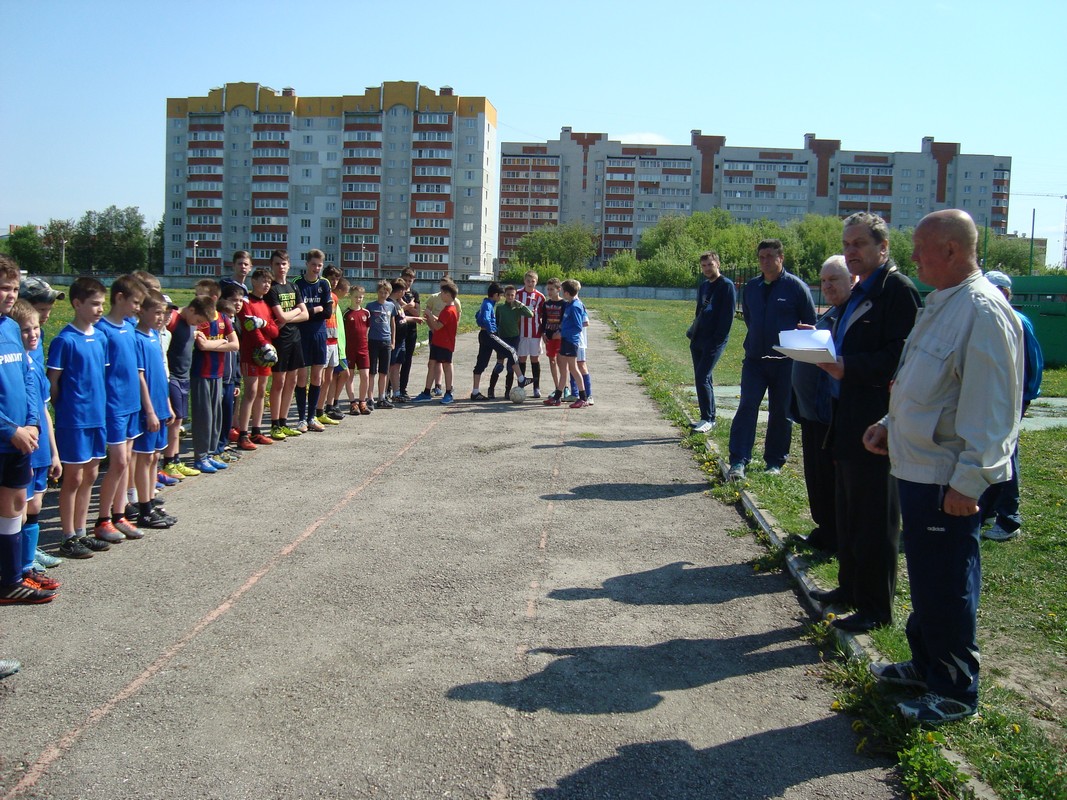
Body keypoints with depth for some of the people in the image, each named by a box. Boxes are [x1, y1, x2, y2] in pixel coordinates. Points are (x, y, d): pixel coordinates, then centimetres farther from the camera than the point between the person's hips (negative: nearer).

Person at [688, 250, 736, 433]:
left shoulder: (726, 286, -8)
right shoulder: (704, 285, 16)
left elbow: (727, 316, -13)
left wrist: (716, 340, -18)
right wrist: (692, 331, 11)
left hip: (714, 341, -8)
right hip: (698, 339, 8)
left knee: (702, 378, -14)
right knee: (701, 377, 9)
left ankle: (708, 419, -8)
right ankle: (706, 417, 16)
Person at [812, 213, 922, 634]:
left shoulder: (898, 289, -14)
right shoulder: (858, 292, 16)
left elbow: (900, 356, -22)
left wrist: (848, 367, -27)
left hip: (874, 424, -10)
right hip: (848, 420, 10)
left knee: (873, 520, -1)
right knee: (848, 514, 20)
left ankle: (876, 608, 10)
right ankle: (850, 587, 35)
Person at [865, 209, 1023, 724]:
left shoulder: (984, 312, -19)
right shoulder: (941, 303, 13)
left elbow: (992, 407, -22)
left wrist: (967, 482, -22)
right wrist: (890, 424, 16)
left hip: (947, 478, -10)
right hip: (918, 467, 10)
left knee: (947, 585, 2)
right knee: (924, 577, 21)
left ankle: (956, 692, 17)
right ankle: (925, 664, 37)